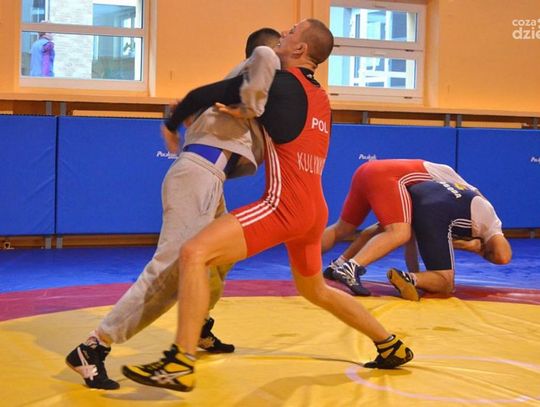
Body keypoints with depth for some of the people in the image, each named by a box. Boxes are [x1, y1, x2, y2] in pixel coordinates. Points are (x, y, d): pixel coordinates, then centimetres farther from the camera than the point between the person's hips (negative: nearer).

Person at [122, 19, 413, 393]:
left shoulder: (280, 83, -6)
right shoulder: (319, 99, 17)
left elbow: (208, 95, -3)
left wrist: (174, 119, 15)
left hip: (284, 206, -9)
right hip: (314, 210, 9)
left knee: (194, 253, -16)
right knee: (316, 291, 30)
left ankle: (181, 364, -23)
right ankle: (392, 347, 39)